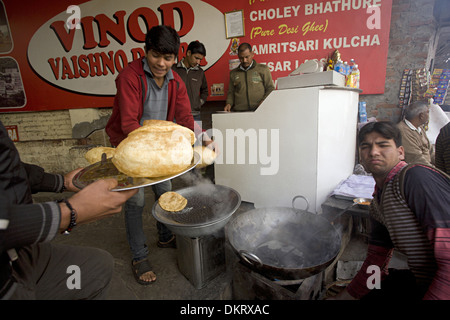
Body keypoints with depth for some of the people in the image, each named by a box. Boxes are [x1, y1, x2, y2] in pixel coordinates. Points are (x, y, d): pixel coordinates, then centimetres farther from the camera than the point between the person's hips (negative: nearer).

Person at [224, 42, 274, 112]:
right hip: (239, 111, 2)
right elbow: (231, 92, 24)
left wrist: (264, 102, -8)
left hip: (259, 110, -2)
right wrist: (229, 103, 3)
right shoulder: (233, 73, 20)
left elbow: (270, 88, 10)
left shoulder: (263, 69, 13)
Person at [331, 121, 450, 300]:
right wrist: (341, 297, 9)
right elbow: (375, 263, 11)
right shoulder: (377, 204, 5)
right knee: (366, 293, 14)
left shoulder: (417, 177, -22)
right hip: (423, 282, 8)